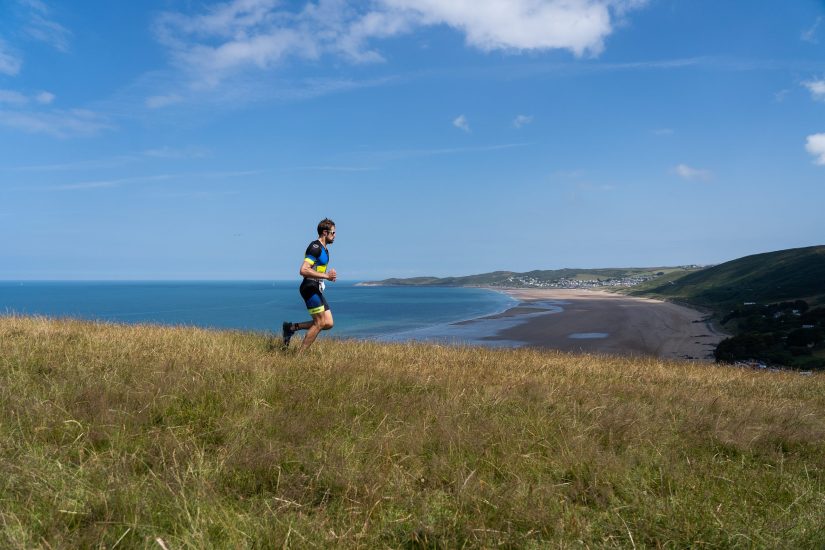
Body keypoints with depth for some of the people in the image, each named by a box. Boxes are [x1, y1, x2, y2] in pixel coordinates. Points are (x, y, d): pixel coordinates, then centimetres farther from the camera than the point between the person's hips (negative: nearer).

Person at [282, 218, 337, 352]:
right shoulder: (315, 248, -15)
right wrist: (326, 276, -23)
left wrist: (329, 275, 14)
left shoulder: (324, 249, 17)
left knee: (328, 324, 5)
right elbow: (303, 270, -25)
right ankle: (299, 355, 2)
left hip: (317, 289, 10)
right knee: (319, 323, -7)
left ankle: (291, 327, 13)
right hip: (310, 288, -10)